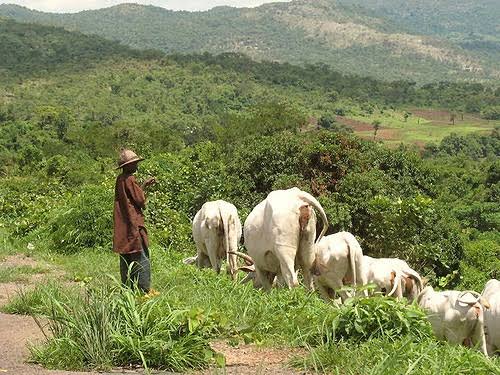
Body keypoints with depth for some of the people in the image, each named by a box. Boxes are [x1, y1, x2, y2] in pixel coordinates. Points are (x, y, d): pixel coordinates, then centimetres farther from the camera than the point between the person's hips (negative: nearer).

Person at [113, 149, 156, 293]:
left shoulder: (120, 179, 13)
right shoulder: (129, 179, -14)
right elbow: (140, 200, -13)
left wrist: (144, 184, 22)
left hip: (122, 226, 10)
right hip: (133, 225, -10)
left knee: (126, 259, 12)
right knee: (142, 259, -9)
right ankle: (144, 290, -11)